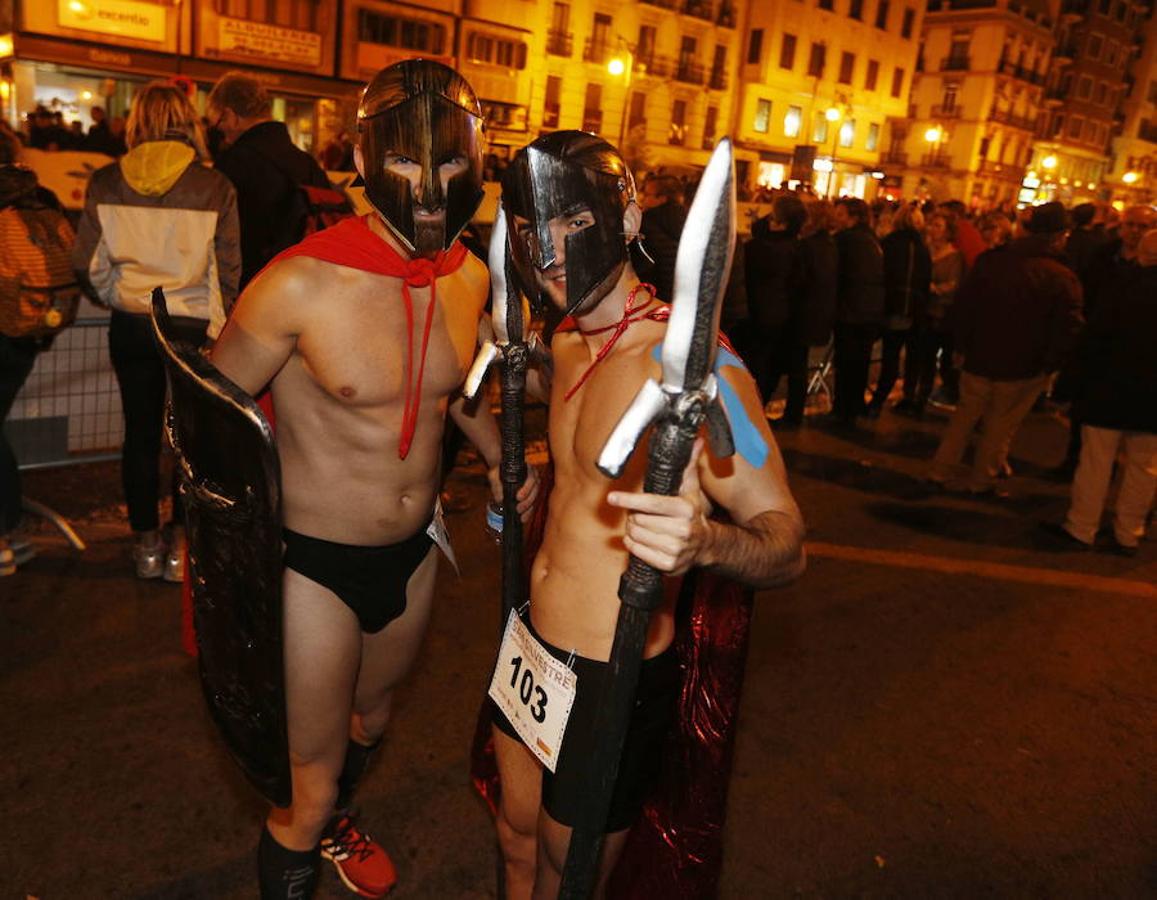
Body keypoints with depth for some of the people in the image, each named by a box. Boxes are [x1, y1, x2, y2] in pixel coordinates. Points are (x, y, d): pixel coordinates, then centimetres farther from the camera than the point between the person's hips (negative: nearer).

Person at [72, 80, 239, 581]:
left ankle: (146, 543, 24)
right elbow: (228, 272, -9)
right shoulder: (215, 187, -10)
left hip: (131, 327, 2)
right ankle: (180, 546, 17)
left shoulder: (107, 182, -4)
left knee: (140, 433, 13)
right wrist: (219, 328, 5)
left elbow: (87, 265, 0)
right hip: (194, 327, -2)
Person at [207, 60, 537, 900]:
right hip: (313, 564, -6)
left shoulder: (472, 276, -6)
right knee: (307, 789, 6)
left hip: (413, 550, 6)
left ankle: (335, 819, 64)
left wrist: (498, 456, 2)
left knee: (372, 715, 32)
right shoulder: (301, 283, -24)